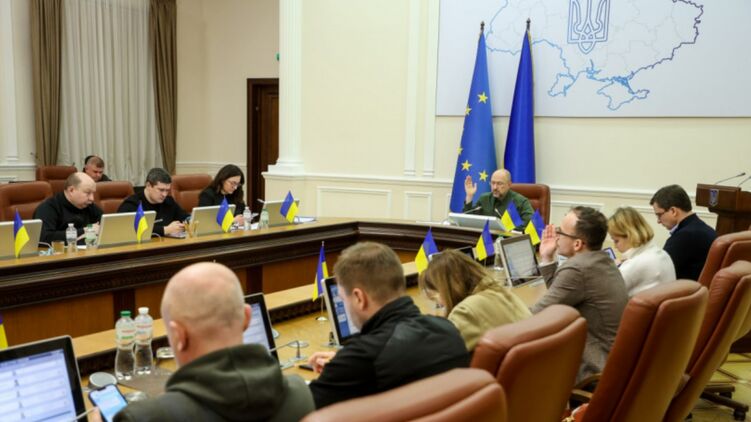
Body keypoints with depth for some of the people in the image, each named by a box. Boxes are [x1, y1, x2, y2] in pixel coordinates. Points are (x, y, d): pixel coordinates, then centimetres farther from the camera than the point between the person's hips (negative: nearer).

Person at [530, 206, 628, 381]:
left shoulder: (576, 269, -23)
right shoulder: (602, 260, 6)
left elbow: (534, 317, -20)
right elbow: (560, 296, 14)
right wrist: (547, 259, 9)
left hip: (595, 367, -9)